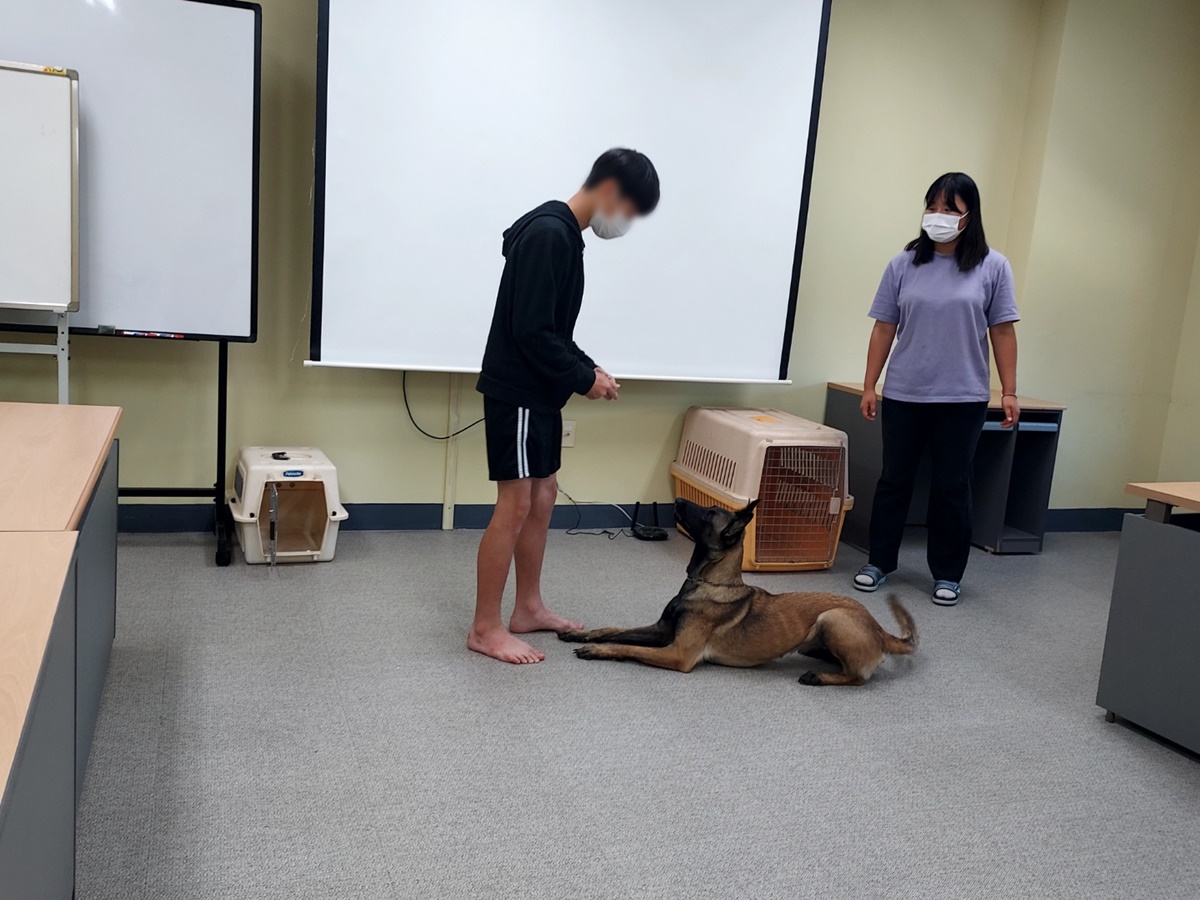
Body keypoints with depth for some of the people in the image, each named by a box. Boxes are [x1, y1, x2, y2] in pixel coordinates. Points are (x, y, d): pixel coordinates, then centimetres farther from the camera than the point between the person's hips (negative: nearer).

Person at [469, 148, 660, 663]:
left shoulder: (563, 233, 13)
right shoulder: (548, 233, -19)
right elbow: (531, 331, -24)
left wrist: (587, 369, 6)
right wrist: (584, 378, -14)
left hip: (539, 392, 10)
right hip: (516, 392, -10)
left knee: (543, 496, 14)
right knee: (515, 506, -6)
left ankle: (529, 609, 25)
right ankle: (485, 628, 4)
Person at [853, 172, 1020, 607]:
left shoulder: (992, 267, 0)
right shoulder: (904, 265, 3)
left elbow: (1003, 331, 0)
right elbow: (884, 328, 4)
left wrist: (1009, 392, -3)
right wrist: (869, 386, 3)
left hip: (963, 398, -1)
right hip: (904, 395, 2)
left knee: (951, 487, 7)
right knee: (894, 480, 11)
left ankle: (947, 574, 19)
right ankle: (879, 562, 24)